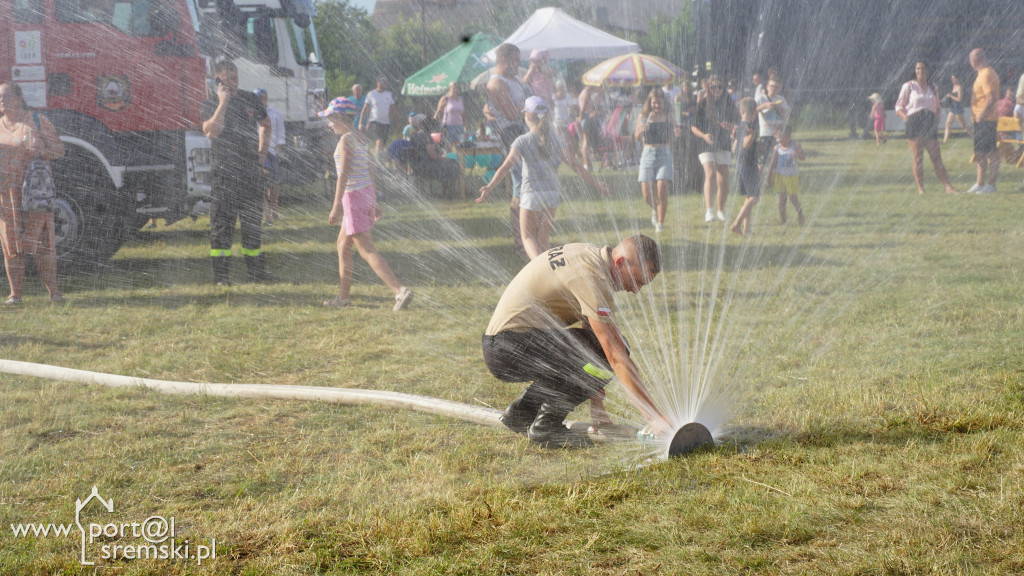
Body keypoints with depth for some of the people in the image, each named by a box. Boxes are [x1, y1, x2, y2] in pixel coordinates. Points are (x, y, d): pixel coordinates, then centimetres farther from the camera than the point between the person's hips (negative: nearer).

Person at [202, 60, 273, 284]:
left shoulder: (251, 100, 12)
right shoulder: (211, 105, 0)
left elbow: (265, 124, 27)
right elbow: (211, 131, -18)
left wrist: (263, 152, 15)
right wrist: (223, 102, -15)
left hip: (252, 171, 4)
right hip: (225, 171, -4)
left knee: (253, 222, 9)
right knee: (222, 223, -6)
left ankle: (255, 271, 16)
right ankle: (221, 274, -4)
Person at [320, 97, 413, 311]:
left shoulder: (346, 140, -14)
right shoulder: (362, 138, 11)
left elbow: (344, 174, -20)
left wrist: (336, 206, -21)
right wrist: (374, 201, 20)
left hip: (353, 196, -9)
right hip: (367, 193, 9)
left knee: (366, 250, -11)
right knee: (342, 245, 19)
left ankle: (400, 290, -22)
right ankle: (343, 296, 24)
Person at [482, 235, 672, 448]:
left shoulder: (589, 255, 11)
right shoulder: (593, 278, -20)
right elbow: (617, 357, -24)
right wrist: (654, 417, -22)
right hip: (510, 348, -10)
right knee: (608, 354, -19)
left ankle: (520, 412, 19)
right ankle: (546, 426, -8)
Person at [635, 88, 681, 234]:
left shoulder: (668, 116, 3)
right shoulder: (643, 116, 5)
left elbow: (673, 137, 9)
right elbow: (637, 137, 8)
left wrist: (677, 133, -14)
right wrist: (640, 130, -15)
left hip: (665, 154, -1)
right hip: (648, 154, 1)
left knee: (662, 190, -15)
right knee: (647, 194, -3)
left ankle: (661, 223, -4)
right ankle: (655, 209, 31)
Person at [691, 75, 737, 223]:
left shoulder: (728, 104, 7)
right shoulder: (703, 104, 0)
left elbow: (735, 123, 13)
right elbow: (693, 126, 1)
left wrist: (730, 126, -10)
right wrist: (703, 135, -18)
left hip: (723, 145, 3)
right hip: (706, 145, -2)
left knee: (723, 179, 3)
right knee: (710, 175, -20)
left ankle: (721, 210, 21)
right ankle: (709, 210, -27)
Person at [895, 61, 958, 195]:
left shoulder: (933, 88, 17)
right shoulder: (908, 87, 7)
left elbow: (937, 107, 28)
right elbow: (899, 108, 6)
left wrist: (936, 119, 8)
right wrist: (907, 119, -10)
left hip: (930, 123, 3)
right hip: (914, 122, -3)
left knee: (936, 158, -3)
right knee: (917, 158, -5)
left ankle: (948, 186, -9)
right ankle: (920, 188, -2)